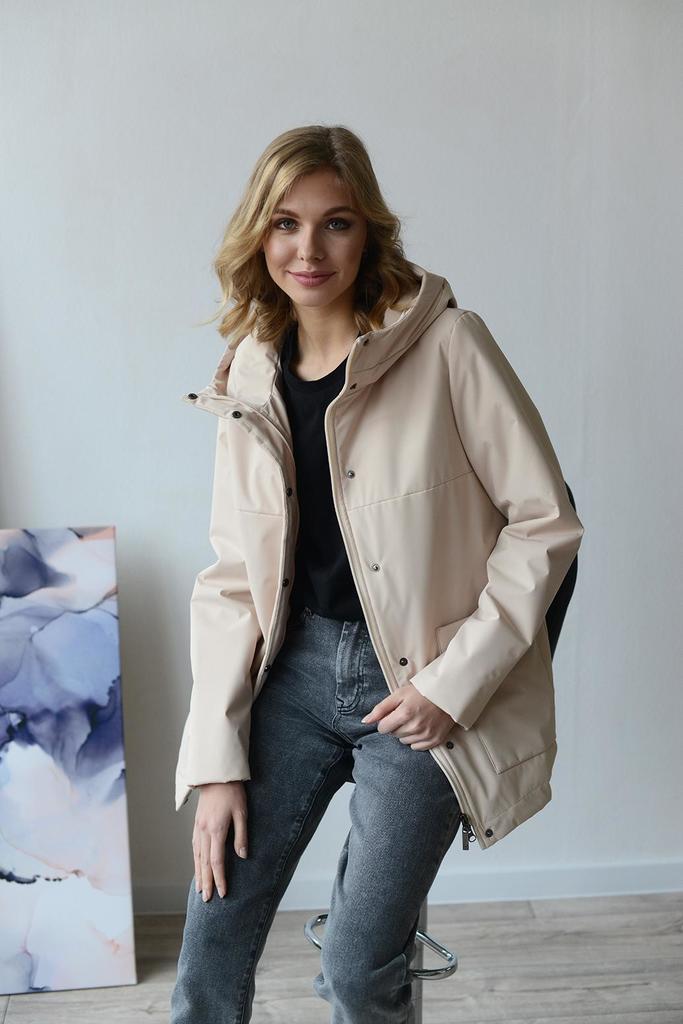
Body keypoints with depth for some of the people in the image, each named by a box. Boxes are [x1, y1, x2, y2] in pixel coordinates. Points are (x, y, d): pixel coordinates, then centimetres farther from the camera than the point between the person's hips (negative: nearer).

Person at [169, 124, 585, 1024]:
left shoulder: (446, 344, -11)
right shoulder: (252, 373, 4)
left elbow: (545, 522, -9)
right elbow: (232, 578, 5)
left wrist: (455, 682, -13)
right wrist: (217, 761, 1)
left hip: (424, 689, -4)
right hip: (298, 669, 5)